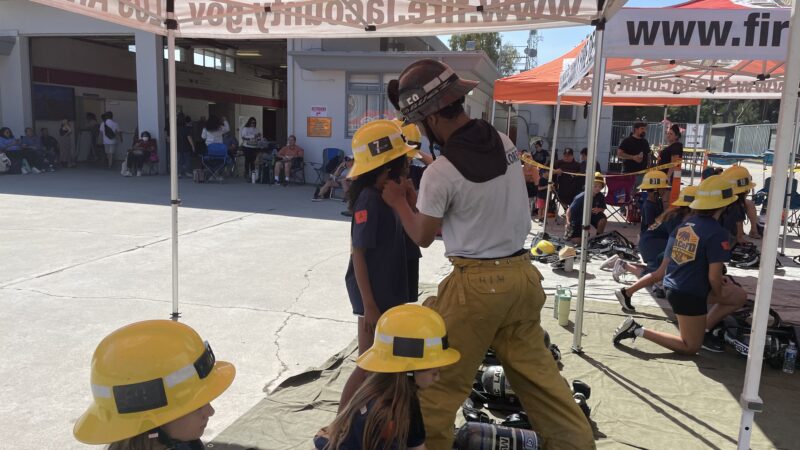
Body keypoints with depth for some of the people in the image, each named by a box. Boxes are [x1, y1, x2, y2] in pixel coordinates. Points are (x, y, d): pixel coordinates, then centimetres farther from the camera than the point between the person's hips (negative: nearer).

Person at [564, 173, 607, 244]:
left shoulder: (600, 197, -15)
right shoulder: (581, 197, -27)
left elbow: (603, 208, 0)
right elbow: (569, 210, -23)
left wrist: (599, 209, -25)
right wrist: (568, 222, -37)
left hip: (591, 215, 4)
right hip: (578, 218, -4)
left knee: (603, 219, -26)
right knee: (577, 241, -16)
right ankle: (568, 228, 19)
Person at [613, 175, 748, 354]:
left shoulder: (686, 223, 3)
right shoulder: (717, 233, -19)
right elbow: (714, 277, -21)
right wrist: (719, 295, 2)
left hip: (673, 286, 8)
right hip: (690, 295, -8)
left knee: (739, 297, 20)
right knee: (691, 347, 11)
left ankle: (703, 330, 17)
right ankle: (639, 330, 0)